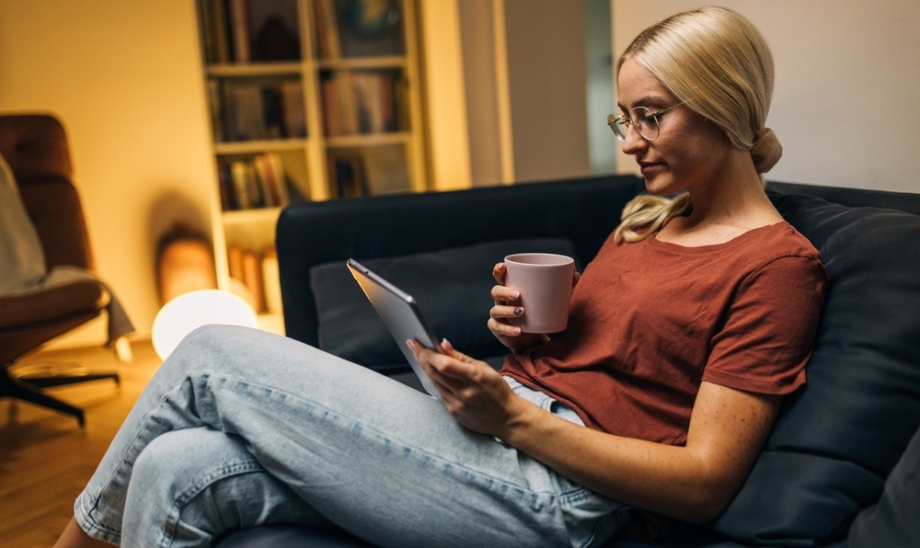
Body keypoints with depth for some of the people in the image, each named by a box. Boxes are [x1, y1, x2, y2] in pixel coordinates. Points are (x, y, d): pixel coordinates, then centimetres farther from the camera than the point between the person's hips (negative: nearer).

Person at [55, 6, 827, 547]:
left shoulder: (777, 263, -5)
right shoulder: (646, 219, 19)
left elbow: (704, 483, -12)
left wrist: (514, 417, -19)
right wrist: (526, 334, 1)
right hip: (502, 434, 8)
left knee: (212, 357, -8)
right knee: (177, 470, -10)